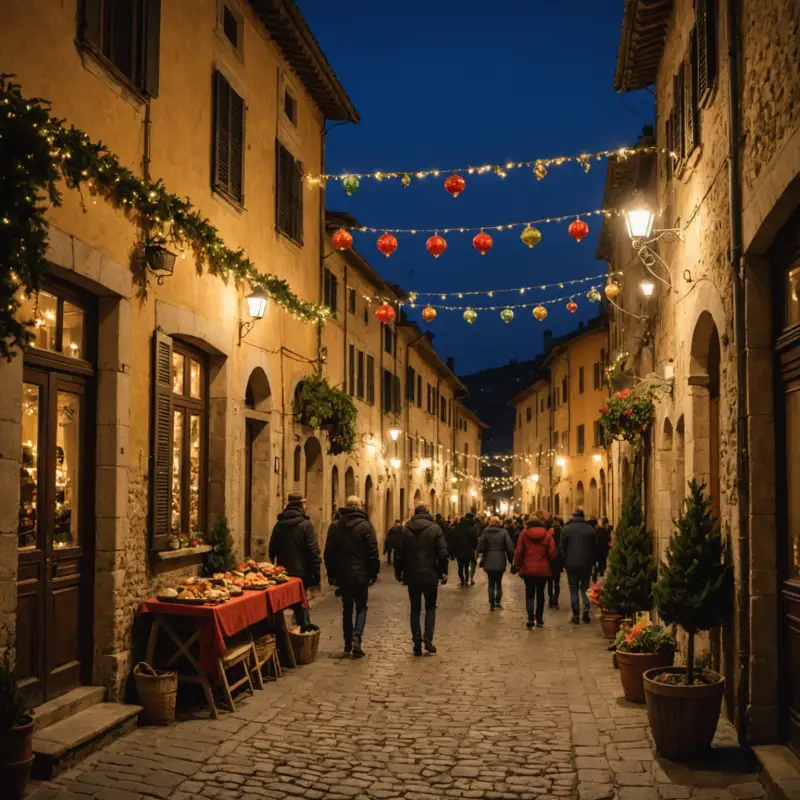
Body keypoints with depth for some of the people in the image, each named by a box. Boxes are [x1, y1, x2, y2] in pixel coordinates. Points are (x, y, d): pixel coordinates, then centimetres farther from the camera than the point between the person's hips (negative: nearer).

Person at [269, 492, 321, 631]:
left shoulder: (279, 524, 6)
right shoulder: (305, 524, -11)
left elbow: (272, 550, 12)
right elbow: (313, 551, -14)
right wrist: (316, 573, -8)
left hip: (282, 573, 5)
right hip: (300, 573, -5)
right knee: (301, 606, 2)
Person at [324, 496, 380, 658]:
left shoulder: (335, 526, 3)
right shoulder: (365, 526, -9)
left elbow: (329, 552, 5)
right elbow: (373, 552, -9)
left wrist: (331, 574, 12)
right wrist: (374, 573, 0)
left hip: (342, 575, 3)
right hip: (360, 575, -3)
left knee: (347, 608, 15)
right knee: (361, 607, 8)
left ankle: (348, 642, 17)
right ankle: (356, 636, -13)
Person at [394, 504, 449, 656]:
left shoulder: (406, 529, 2)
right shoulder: (435, 528, -4)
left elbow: (400, 553, 3)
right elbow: (442, 553, -7)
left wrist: (398, 571, 14)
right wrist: (443, 572, 2)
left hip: (412, 575, 1)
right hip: (430, 575, -1)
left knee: (415, 609, 10)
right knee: (430, 606, 13)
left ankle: (417, 642, 4)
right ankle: (428, 638, -3)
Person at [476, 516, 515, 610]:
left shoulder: (485, 532, -4)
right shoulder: (504, 532, -5)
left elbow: (480, 546, -9)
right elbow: (510, 547, -9)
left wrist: (482, 556, 3)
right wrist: (511, 559, 1)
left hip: (489, 562, 0)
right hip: (500, 562, 0)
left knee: (491, 583, 8)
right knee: (499, 582, 19)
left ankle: (492, 604, 5)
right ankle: (498, 601, 20)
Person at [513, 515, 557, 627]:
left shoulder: (524, 533, -4)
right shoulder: (547, 534, -4)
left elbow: (519, 551, -6)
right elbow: (552, 552, -7)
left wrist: (516, 564, 6)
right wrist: (549, 563, 13)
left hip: (528, 569, 0)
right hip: (543, 569, 1)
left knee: (529, 593, 7)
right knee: (540, 593, 14)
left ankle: (531, 618, -9)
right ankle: (539, 618, 21)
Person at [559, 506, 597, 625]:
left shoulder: (567, 529, -8)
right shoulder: (590, 529, -2)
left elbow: (562, 547, -5)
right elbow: (594, 547, 3)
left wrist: (564, 561, 9)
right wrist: (592, 561, 14)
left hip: (571, 563, -2)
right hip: (586, 564, 2)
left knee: (574, 590, 6)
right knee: (584, 588, 14)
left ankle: (576, 616, 3)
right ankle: (586, 609, -7)